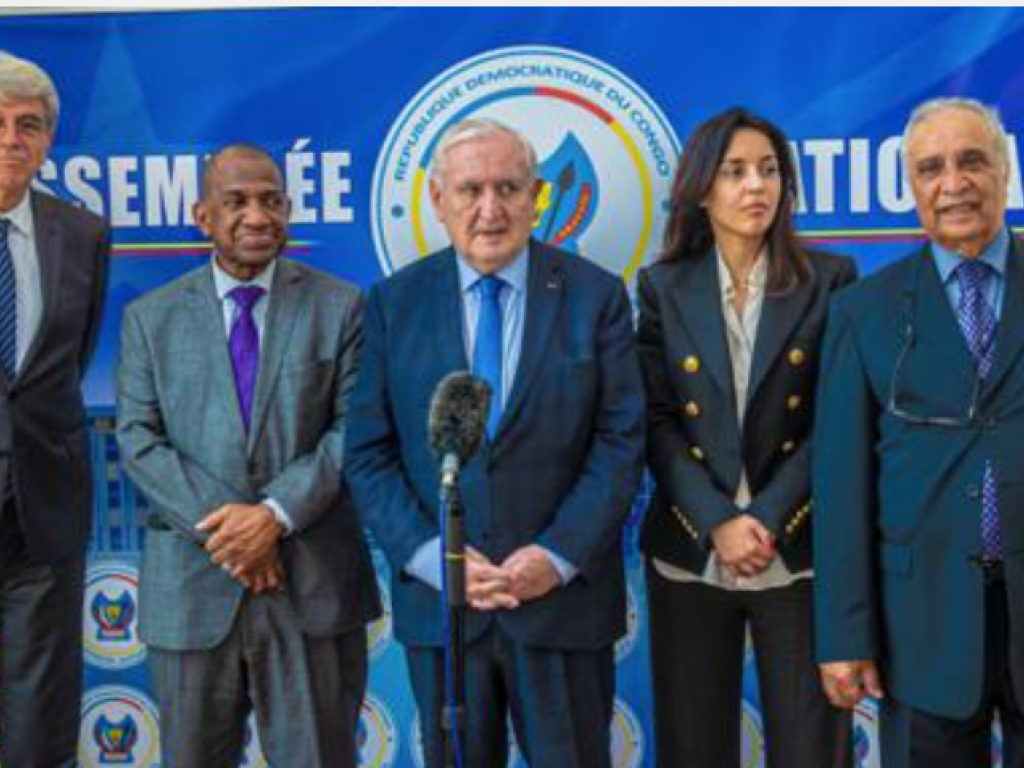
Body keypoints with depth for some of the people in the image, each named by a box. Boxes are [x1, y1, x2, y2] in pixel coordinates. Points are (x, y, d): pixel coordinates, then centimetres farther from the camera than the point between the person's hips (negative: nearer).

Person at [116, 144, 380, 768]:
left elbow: (355, 429, -3)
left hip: (315, 581, -1)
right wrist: (220, 528, -12)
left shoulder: (342, 308, 4)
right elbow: (139, 439, 1)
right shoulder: (151, 317, 8)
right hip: (192, 584, 1)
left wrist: (277, 514, -15)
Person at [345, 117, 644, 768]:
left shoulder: (596, 296, -1)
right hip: (438, 599, 1)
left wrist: (558, 557, -13)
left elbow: (621, 442, -4)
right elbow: (369, 453, 0)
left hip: (565, 595, -1)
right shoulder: (395, 302, 2)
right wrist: (432, 557, -11)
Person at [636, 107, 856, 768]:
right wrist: (719, 523, -12)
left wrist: (767, 519, -12)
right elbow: (657, 421, 0)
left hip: (798, 555, -1)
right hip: (691, 556, 1)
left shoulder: (831, 281, 2)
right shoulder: (664, 287, 5)